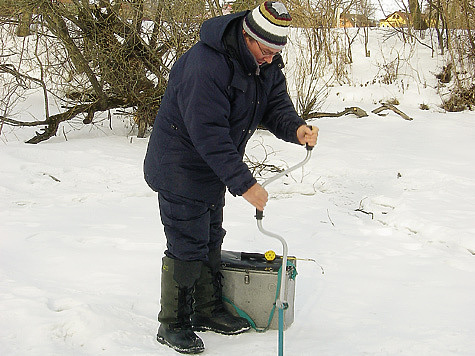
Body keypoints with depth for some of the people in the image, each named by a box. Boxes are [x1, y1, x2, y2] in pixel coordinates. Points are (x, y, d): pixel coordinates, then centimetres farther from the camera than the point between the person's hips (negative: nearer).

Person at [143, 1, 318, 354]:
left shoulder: (267, 63, -3)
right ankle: (172, 325, 9)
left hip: (214, 167, 9)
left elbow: (277, 106, 1)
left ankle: (208, 310, 33)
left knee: (211, 240, 18)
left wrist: (296, 128, -23)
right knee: (187, 246, -5)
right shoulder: (205, 65, -32)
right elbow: (208, 134, -34)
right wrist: (243, 183, -34)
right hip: (181, 169, -9)